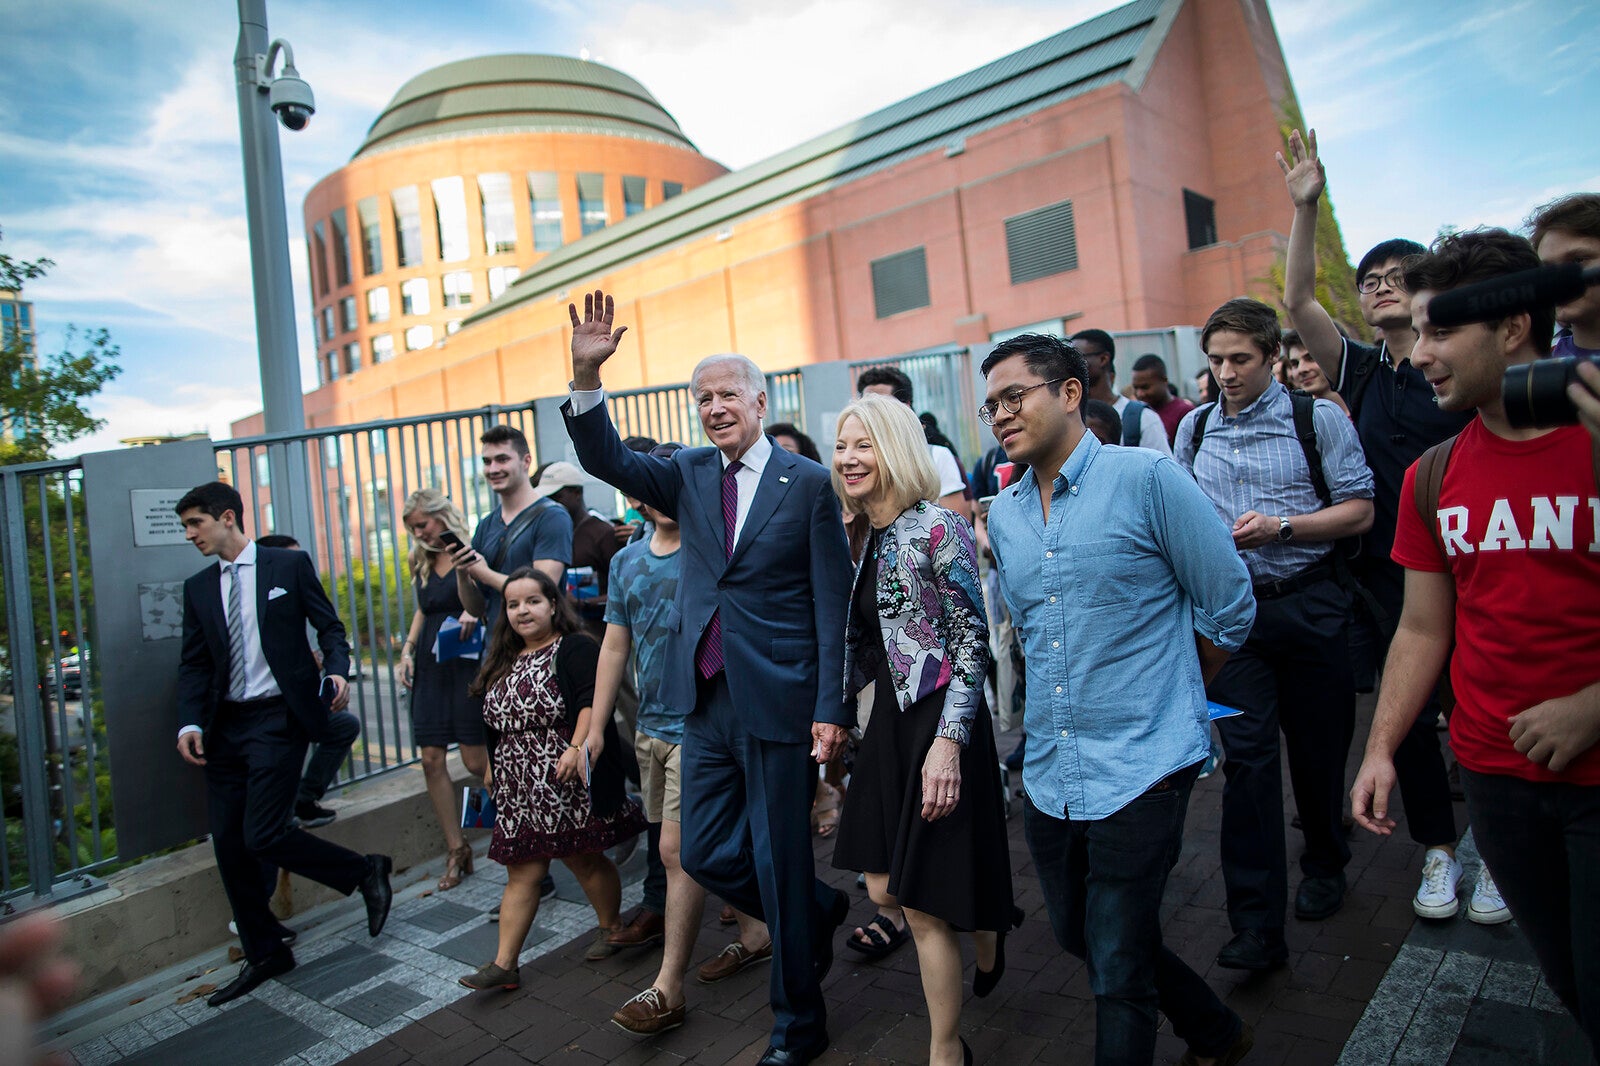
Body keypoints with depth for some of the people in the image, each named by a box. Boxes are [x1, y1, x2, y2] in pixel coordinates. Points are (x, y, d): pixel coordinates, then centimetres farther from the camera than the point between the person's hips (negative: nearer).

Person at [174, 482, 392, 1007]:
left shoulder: (290, 565, 1)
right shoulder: (199, 588, 12)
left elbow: (328, 626, 2)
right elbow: (194, 664, 10)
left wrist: (337, 670, -17)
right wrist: (189, 723, -5)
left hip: (278, 718, -6)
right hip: (225, 727, 6)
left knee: (262, 835, -14)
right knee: (228, 844, 6)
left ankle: (366, 871, 9)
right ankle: (264, 954, 23)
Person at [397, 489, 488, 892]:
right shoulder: (422, 563, 13)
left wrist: (474, 612, -28)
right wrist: (407, 649, 11)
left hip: (467, 662, -6)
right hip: (430, 666, 6)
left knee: (475, 761, -6)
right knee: (431, 760, 2)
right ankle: (456, 849, 13)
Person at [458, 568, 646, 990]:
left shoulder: (574, 649, -8)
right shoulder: (505, 662, 15)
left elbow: (592, 702, -19)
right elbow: (497, 723, 23)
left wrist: (576, 747, -28)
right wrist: (493, 769, 25)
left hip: (568, 783, -6)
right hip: (519, 788, 6)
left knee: (584, 858, 8)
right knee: (521, 872, 7)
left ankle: (610, 926, 31)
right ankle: (504, 963, 12)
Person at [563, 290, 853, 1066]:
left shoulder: (808, 483, -6)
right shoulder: (689, 475, 8)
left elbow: (833, 604, -8)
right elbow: (607, 461, -6)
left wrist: (830, 709, -12)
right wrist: (586, 376, -21)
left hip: (779, 702, -5)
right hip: (707, 701, 6)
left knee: (779, 864, 7)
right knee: (705, 854, 13)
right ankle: (819, 911, 40)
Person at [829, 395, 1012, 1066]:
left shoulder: (938, 529, -14)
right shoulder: (867, 539, 9)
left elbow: (972, 642, -16)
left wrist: (949, 741, -22)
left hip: (939, 725, -8)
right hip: (889, 721, 8)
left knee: (923, 905, 2)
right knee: (884, 887, 15)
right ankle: (984, 927, 46)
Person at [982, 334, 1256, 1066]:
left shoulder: (1147, 478, -11)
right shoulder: (1002, 516, 7)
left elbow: (1229, 606, -4)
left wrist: (1168, 694, 6)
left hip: (1140, 770, -7)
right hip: (1049, 776, 7)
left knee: (1118, 970, 2)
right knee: (1078, 937, 20)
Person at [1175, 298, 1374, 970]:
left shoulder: (1317, 418, -2)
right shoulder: (1195, 427, 9)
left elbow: (1359, 510, -5)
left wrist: (1281, 526, -18)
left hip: (1309, 605, -1)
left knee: (1318, 749, 13)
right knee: (1247, 756, -4)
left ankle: (1324, 866, 41)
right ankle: (1256, 927, 0)